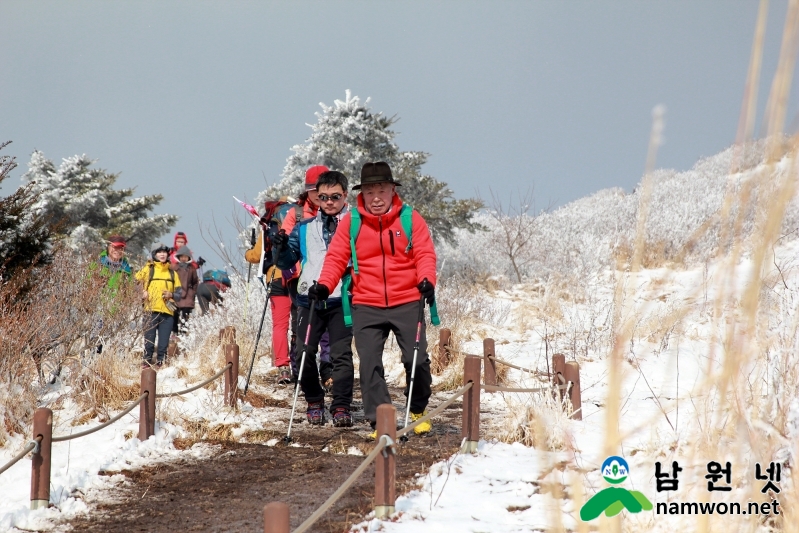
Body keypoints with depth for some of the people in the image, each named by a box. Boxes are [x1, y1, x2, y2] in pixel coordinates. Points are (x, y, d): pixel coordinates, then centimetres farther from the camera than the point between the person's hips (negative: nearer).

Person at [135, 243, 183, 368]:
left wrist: (171, 295, -2)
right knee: (149, 339, -7)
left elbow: (179, 292, 17)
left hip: (167, 311, 3)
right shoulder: (148, 269, 9)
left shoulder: (172, 273, 17)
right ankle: (147, 361, -2)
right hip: (151, 310, -3)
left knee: (164, 341, 0)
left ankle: (161, 362, 7)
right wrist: (142, 292, -8)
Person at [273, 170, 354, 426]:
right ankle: (314, 402, 15)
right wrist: (282, 248, -4)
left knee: (341, 355, -8)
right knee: (303, 353, -4)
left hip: (342, 301, -3)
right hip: (309, 300, 3)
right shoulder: (304, 229, 15)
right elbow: (287, 263, 17)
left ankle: (341, 407, -2)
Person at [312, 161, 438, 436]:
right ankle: (379, 421, 5)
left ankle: (417, 411, 25)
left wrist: (426, 280, -22)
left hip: (407, 303, -1)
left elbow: (425, 254, -4)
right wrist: (324, 285, -12)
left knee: (417, 359, 1)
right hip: (366, 307, 1)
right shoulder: (351, 222, 3)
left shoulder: (410, 218, 1)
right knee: (369, 363, -4)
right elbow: (336, 257, 4)